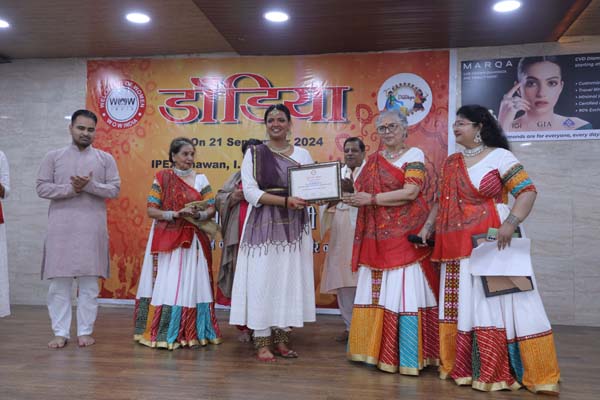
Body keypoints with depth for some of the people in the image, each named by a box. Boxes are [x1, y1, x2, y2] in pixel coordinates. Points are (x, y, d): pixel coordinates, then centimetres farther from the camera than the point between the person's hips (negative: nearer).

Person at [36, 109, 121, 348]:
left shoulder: (105, 159, 8)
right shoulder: (54, 157, 7)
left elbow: (115, 189, 2)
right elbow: (42, 188, 1)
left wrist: (90, 185, -14)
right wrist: (70, 189, -13)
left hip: (93, 228, 0)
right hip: (61, 227, 0)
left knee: (89, 282, 3)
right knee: (59, 281, 1)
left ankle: (85, 331, 12)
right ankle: (60, 332, 10)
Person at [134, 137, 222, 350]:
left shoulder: (200, 179, 7)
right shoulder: (162, 178, 2)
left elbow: (211, 209, 4)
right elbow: (151, 210, -4)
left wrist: (198, 214, -17)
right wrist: (176, 214, -17)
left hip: (192, 241, 2)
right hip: (167, 241, -1)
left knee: (191, 284, 1)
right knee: (166, 284, -2)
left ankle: (191, 332, 9)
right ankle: (163, 333, 8)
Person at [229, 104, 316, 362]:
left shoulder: (302, 154, 11)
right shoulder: (254, 153, 2)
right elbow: (251, 192, -8)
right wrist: (285, 200, -18)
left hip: (294, 226, 3)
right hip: (264, 224, -3)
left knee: (290, 279, 5)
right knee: (262, 280, -2)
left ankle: (281, 338, 16)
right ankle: (262, 341, 7)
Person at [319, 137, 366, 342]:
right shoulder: (338, 173, 17)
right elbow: (330, 203, 11)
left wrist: (353, 191, -25)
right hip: (341, 231, 5)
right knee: (343, 279, 5)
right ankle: (350, 325, 17)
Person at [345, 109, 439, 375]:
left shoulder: (414, 154, 0)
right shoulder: (373, 161, 17)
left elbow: (411, 192, -13)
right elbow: (361, 193, 15)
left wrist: (372, 199, -14)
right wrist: (349, 195, -8)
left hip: (404, 236, -5)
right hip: (376, 237, 6)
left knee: (403, 292, -5)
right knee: (376, 293, 5)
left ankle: (408, 357, 3)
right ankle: (376, 351, 15)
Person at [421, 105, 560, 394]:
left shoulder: (499, 156, -4)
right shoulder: (451, 163, 13)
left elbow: (527, 191, -11)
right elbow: (442, 201, 18)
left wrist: (511, 222, -24)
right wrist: (427, 226, 8)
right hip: (458, 248, 6)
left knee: (497, 303, -2)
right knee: (462, 306, 10)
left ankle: (500, 372, 8)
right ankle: (464, 368, 20)